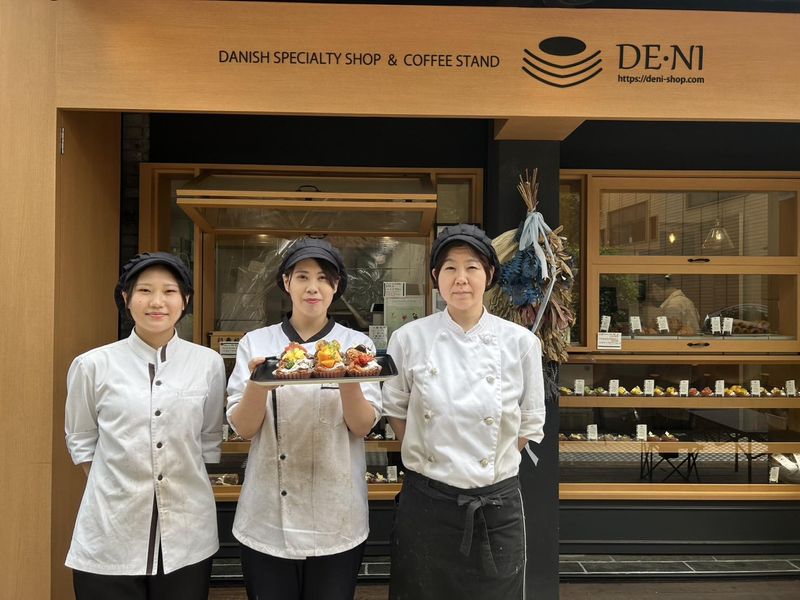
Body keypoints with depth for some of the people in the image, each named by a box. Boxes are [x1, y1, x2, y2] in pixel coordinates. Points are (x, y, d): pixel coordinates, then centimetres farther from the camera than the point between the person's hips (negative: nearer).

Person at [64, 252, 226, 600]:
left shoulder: (208, 363, -2)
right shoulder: (92, 365, -3)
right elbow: (81, 441, 8)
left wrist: (184, 489, 5)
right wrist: (119, 490, 2)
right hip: (109, 537, 0)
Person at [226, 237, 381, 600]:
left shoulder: (356, 344, 0)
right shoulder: (256, 343, 0)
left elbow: (363, 426, -8)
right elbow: (243, 428, -6)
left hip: (336, 519, 0)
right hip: (268, 517, 0)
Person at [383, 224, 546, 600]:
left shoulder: (521, 342, -6)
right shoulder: (408, 339, -6)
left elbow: (529, 424, 4)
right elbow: (395, 411, 7)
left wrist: (489, 467, 3)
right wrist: (428, 461, 2)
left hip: (496, 506, 0)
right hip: (426, 503, 0)